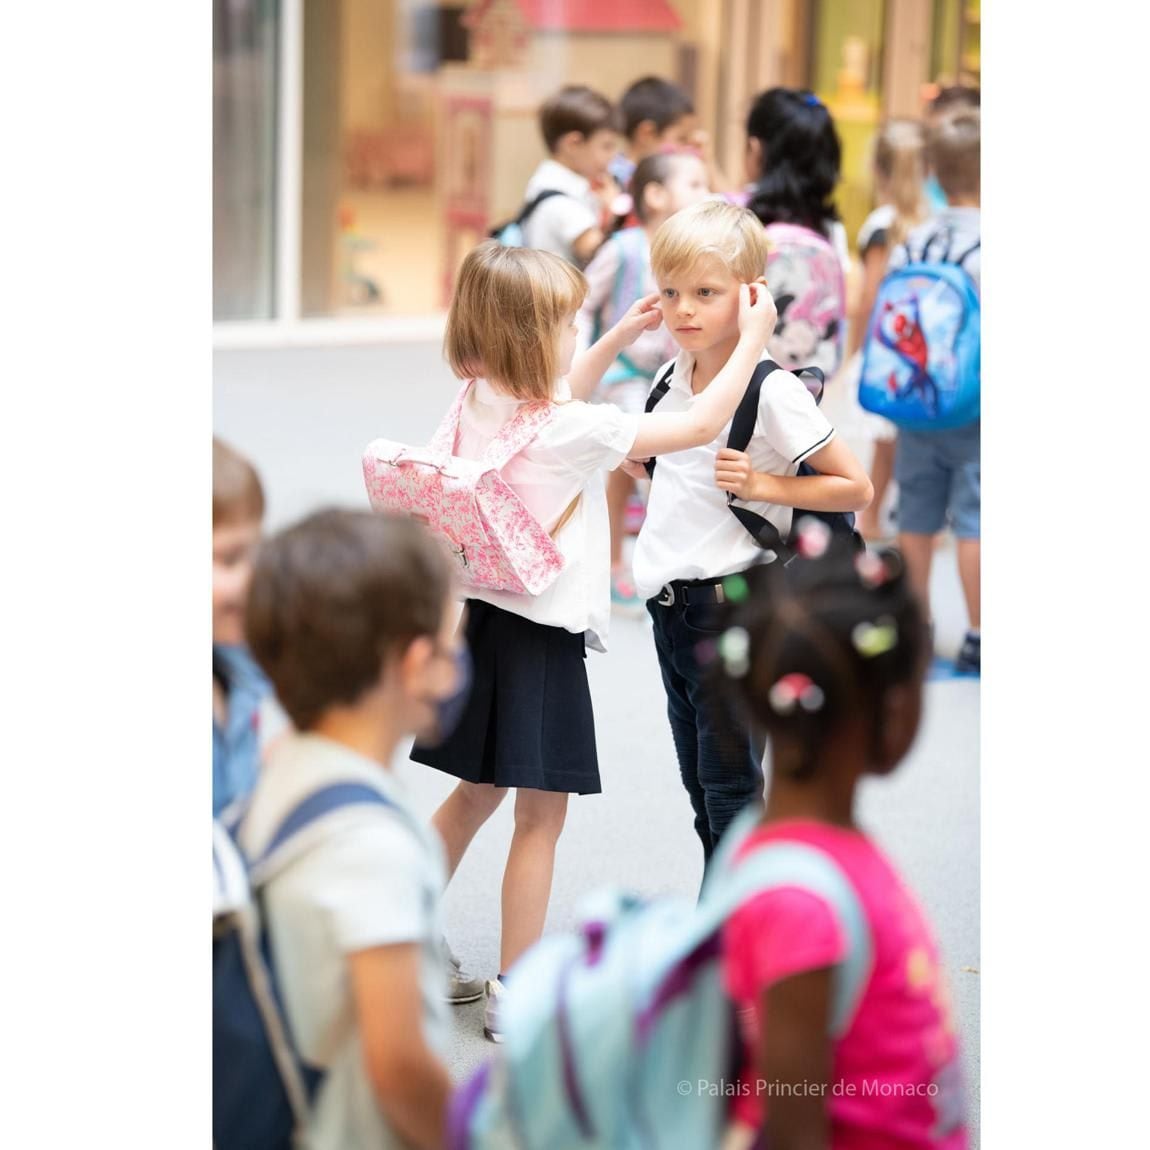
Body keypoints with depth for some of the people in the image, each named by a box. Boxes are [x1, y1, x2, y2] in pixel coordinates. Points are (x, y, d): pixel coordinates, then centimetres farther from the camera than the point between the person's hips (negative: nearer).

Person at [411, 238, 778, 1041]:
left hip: (484, 618, 8)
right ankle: (514, 998, 8)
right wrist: (751, 340, -3)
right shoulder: (575, 432, -21)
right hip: (541, 637, -8)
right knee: (541, 817, 2)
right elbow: (703, 425, -14)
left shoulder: (482, 403, 0)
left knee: (476, 793, 21)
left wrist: (620, 338, 22)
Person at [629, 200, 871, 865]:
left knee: (729, 787, -2)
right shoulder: (677, 376, 7)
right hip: (673, 606, 8)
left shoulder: (773, 391, -15)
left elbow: (855, 487, -12)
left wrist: (763, 485, -19)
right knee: (701, 783, 15)